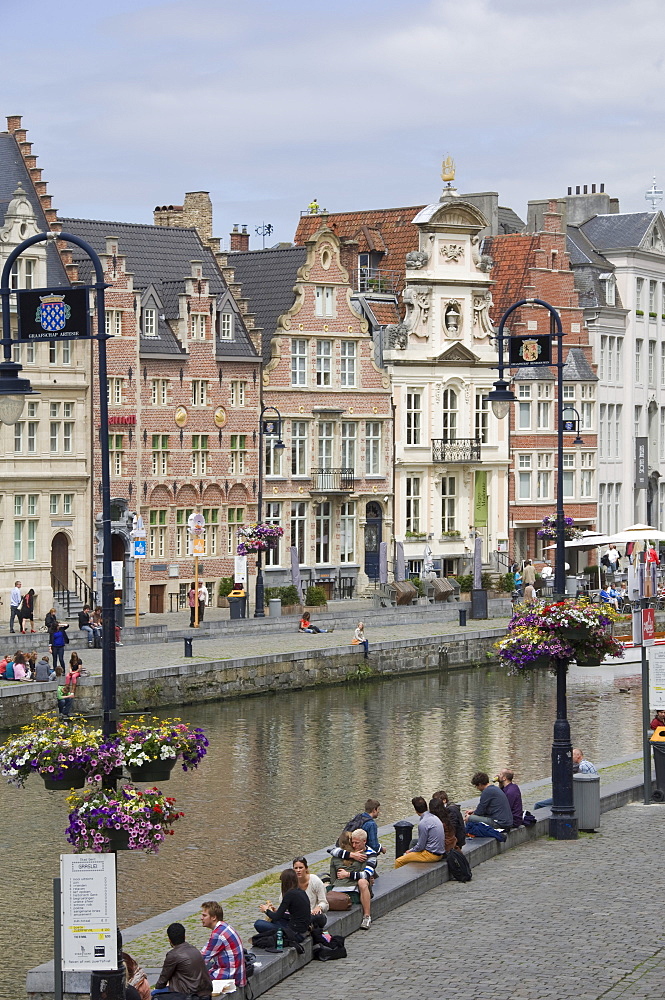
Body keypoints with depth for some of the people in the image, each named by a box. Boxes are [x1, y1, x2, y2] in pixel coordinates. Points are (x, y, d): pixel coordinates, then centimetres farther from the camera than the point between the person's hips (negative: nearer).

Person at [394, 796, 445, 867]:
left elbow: (420, 846, -15)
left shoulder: (423, 823, -20)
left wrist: (410, 851, 4)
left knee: (398, 861, -9)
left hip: (431, 854, -9)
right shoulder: (434, 817, 7)